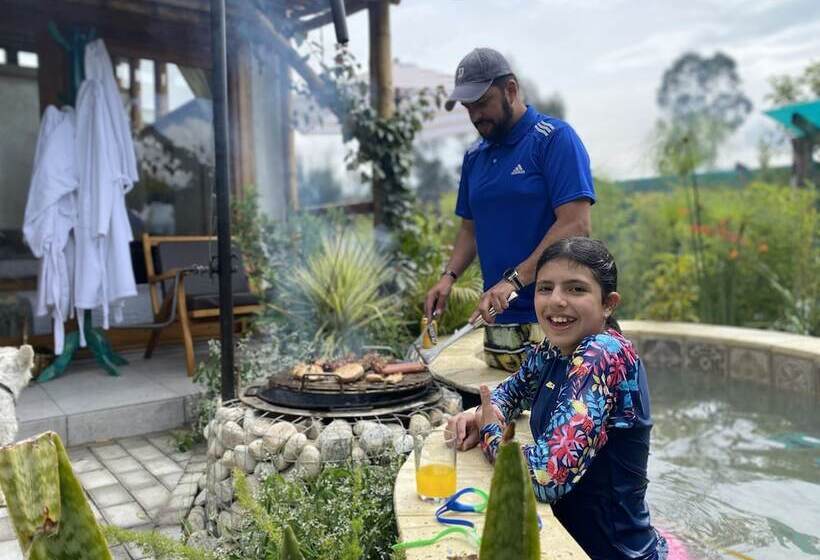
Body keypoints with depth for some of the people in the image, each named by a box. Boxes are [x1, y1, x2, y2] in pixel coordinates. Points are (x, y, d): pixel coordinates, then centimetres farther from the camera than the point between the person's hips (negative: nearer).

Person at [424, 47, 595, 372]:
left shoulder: (554, 138, -6)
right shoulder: (474, 156, 14)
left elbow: (575, 225, -16)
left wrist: (514, 280, -22)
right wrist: (449, 276, 4)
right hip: (498, 321, 6)